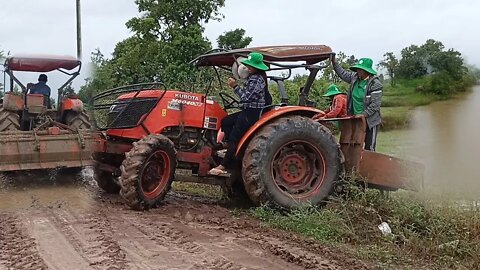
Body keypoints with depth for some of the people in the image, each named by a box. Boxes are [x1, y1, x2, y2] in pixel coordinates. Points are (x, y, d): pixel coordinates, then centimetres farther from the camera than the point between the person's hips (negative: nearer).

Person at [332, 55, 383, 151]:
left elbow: (375, 105, -19)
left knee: (369, 148, -1)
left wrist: (363, 114, -24)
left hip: (370, 121, -6)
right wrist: (334, 61, 13)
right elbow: (343, 73, 21)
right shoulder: (355, 77, 4)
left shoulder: (375, 84, -15)